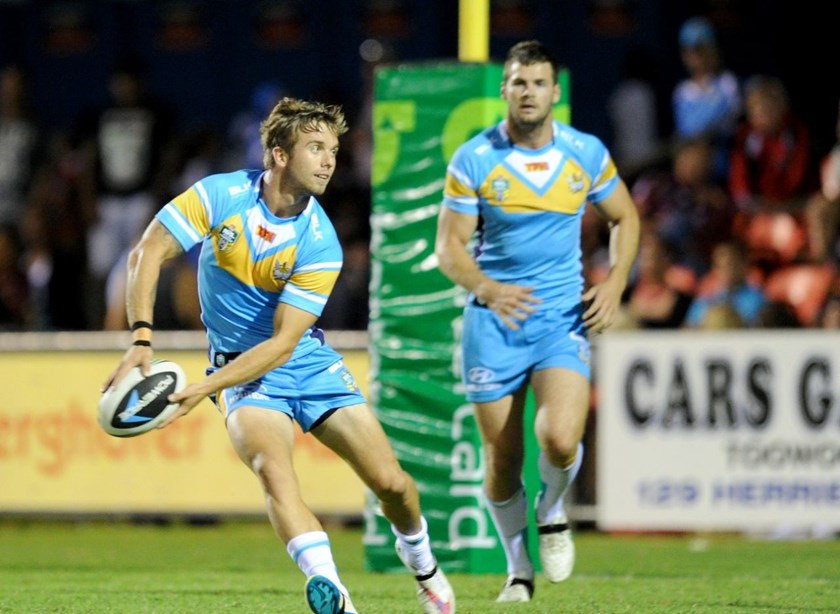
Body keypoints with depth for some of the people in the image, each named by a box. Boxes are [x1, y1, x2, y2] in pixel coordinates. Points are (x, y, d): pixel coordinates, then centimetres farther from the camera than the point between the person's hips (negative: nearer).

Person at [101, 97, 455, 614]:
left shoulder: (320, 244, -15)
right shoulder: (221, 195, -13)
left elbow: (282, 343, -18)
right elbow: (146, 255, -11)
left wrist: (204, 388, -27)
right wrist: (142, 340, -24)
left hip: (308, 361, 1)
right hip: (241, 368, -1)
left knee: (390, 481, -5)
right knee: (272, 466, -31)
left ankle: (423, 566, 28)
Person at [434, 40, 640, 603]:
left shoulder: (587, 154, 0)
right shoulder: (473, 160, -5)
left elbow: (625, 218, 15)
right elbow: (448, 246, -5)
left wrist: (615, 283, -1)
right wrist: (486, 288, -24)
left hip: (563, 318, 0)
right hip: (493, 322, 0)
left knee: (560, 440, -21)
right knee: (502, 459, 2)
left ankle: (553, 512, 13)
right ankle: (519, 570, 23)